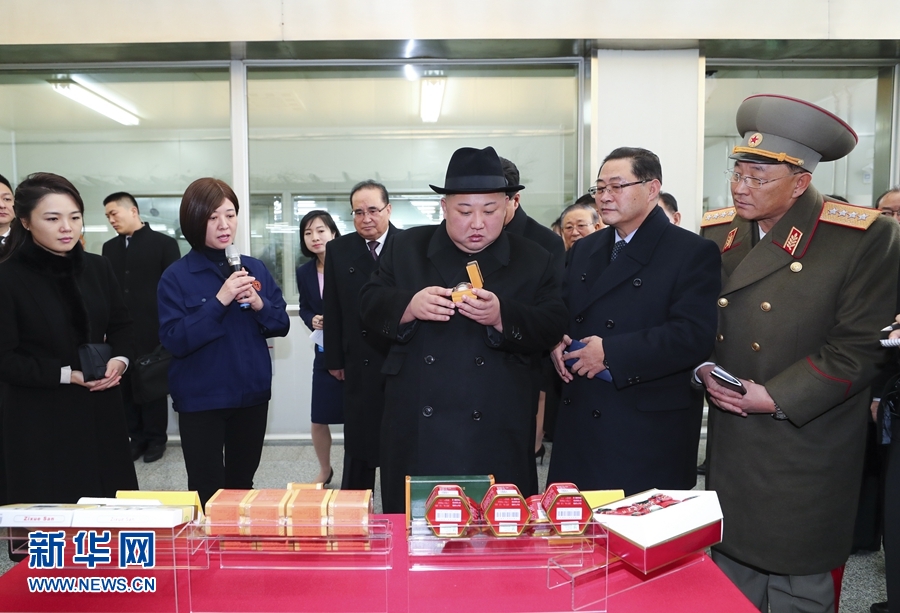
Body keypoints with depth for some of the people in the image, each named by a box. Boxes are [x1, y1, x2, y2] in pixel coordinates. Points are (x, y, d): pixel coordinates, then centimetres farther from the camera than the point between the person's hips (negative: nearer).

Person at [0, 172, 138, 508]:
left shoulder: (97, 267, 4)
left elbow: (121, 324, 13)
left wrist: (120, 359, -7)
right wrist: (67, 375, -18)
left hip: (101, 409, 5)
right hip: (40, 419, -4)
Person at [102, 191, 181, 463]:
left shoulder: (164, 243, -2)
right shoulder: (110, 247, 13)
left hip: (152, 331, -4)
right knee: (126, 385, 7)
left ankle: (156, 438, 17)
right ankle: (136, 437, 19)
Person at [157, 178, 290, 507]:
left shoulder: (254, 268, 2)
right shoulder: (176, 276, -9)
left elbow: (281, 325, 5)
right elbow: (174, 340, -17)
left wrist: (260, 305, -15)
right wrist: (219, 302, -25)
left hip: (252, 394, 4)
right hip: (201, 399, -3)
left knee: (242, 486, 19)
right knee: (206, 494, 6)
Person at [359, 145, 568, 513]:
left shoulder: (534, 260, 5)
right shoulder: (406, 248, 7)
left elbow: (553, 328, -3)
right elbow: (369, 304, 4)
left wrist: (502, 316, -21)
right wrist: (409, 306, -17)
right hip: (417, 427, 1)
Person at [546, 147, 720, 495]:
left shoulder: (694, 253, -7)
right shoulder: (583, 250, 15)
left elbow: (694, 335, -18)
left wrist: (611, 353, -21)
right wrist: (557, 342, -4)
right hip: (579, 424, 6)